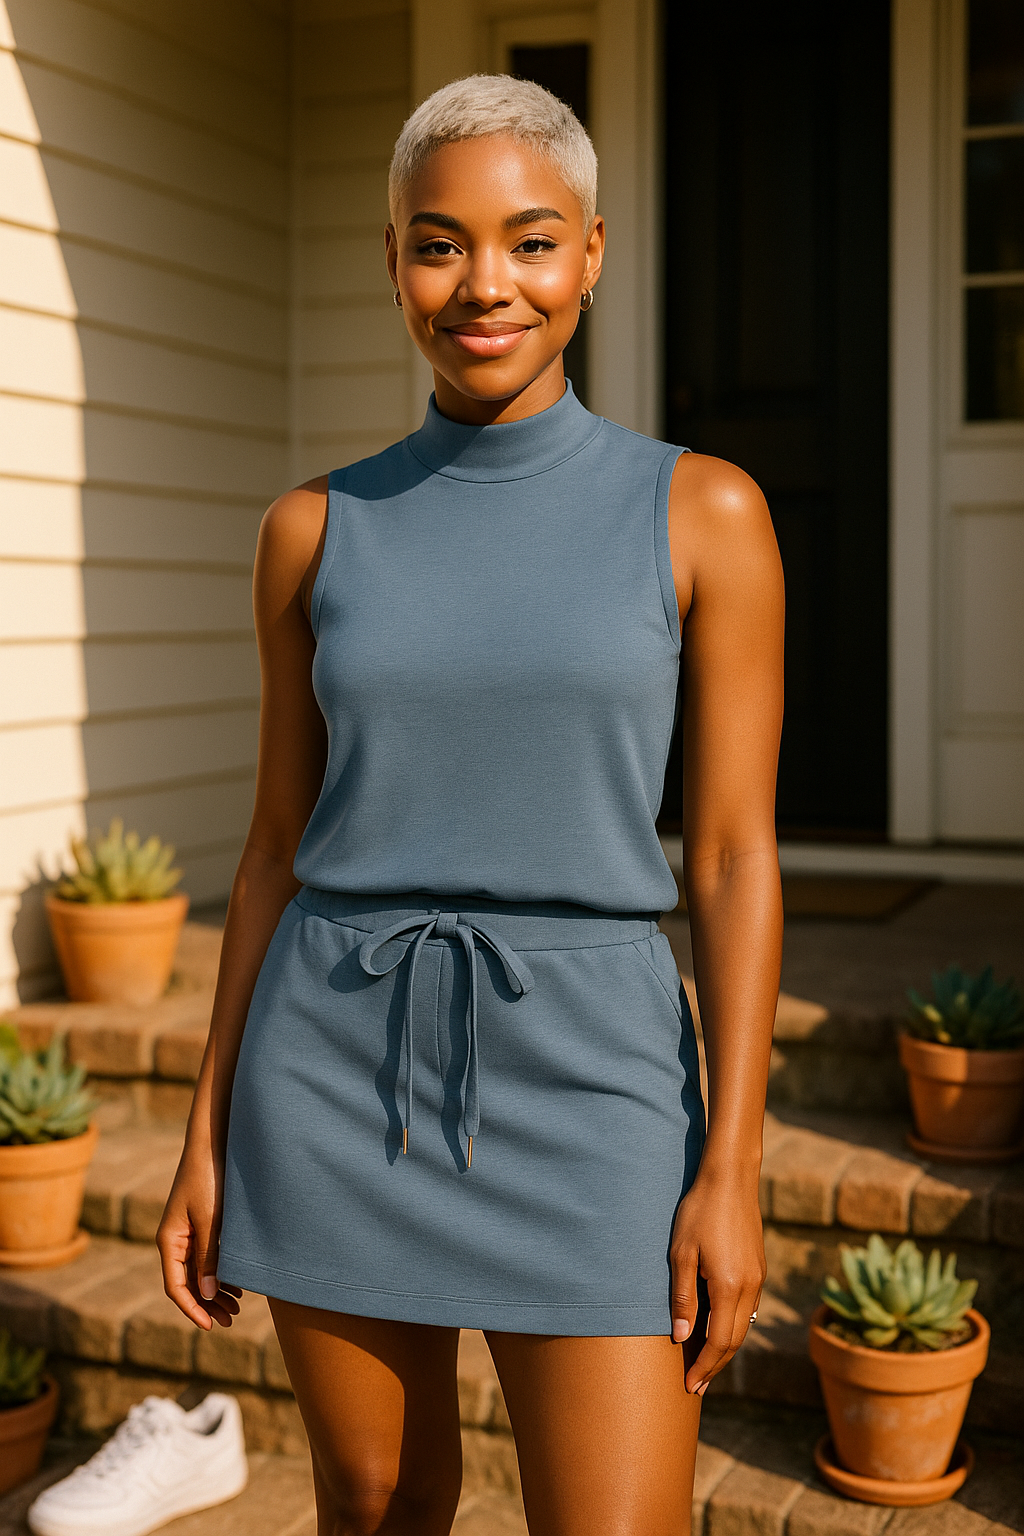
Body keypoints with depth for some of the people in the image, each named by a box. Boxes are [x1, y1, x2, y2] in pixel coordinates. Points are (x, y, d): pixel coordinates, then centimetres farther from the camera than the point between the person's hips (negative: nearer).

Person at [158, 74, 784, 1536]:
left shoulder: (704, 512, -4)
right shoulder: (315, 531, 3)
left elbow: (735, 853, -5)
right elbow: (279, 841, 7)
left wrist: (732, 1167, -9)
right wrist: (209, 1135, 7)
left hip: (585, 1083, -2)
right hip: (339, 1069, 3)